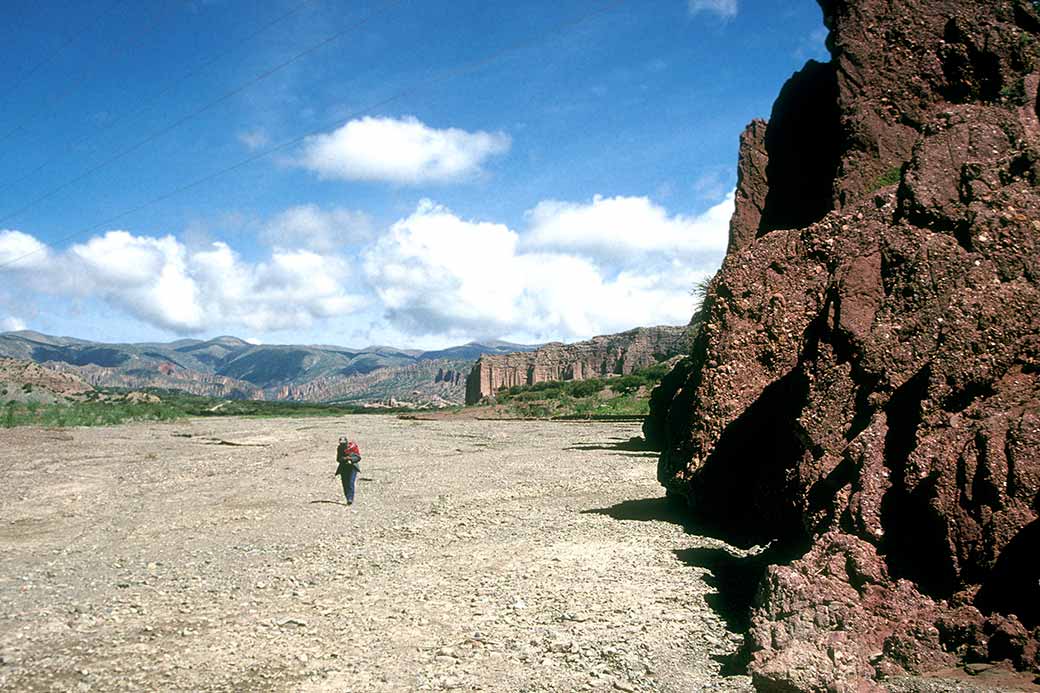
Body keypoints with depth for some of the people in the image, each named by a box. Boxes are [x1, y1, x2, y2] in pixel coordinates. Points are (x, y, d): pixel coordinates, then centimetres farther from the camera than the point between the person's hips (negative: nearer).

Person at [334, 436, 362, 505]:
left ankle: (350, 499, -21)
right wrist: (343, 459, -14)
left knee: (351, 483, -17)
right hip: (343, 468, 4)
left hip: (353, 466, -4)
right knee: (345, 484, -1)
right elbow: (338, 459, 9)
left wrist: (351, 458, -22)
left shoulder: (353, 446, -6)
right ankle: (349, 499, 9)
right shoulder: (339, 448, 5)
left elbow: (358, 457, -4)